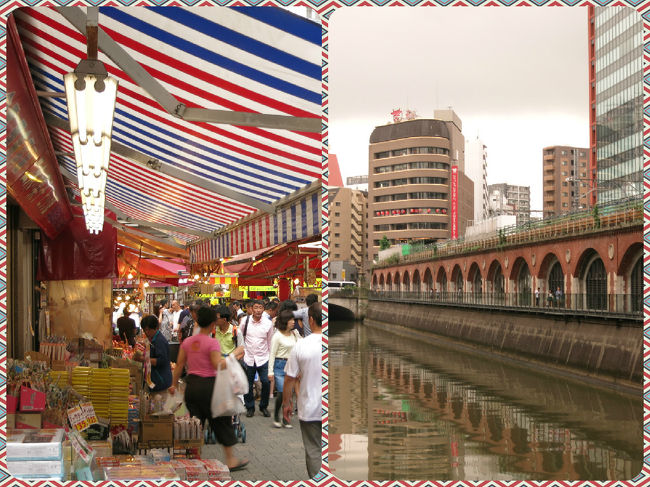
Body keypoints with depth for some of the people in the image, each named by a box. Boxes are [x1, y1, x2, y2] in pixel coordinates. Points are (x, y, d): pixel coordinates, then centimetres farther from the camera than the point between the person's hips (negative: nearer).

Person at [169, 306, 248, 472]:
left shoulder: (187, 342, 6)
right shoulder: (212, 343, -13)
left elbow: (179, 365, 8)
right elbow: (219, 366, -19)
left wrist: (174, 385, 16)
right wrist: (235, 354, -11)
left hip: (191, 385, 6)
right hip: (208, 385, -6)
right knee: (221, 422, 6)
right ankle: (231, 460, 12)